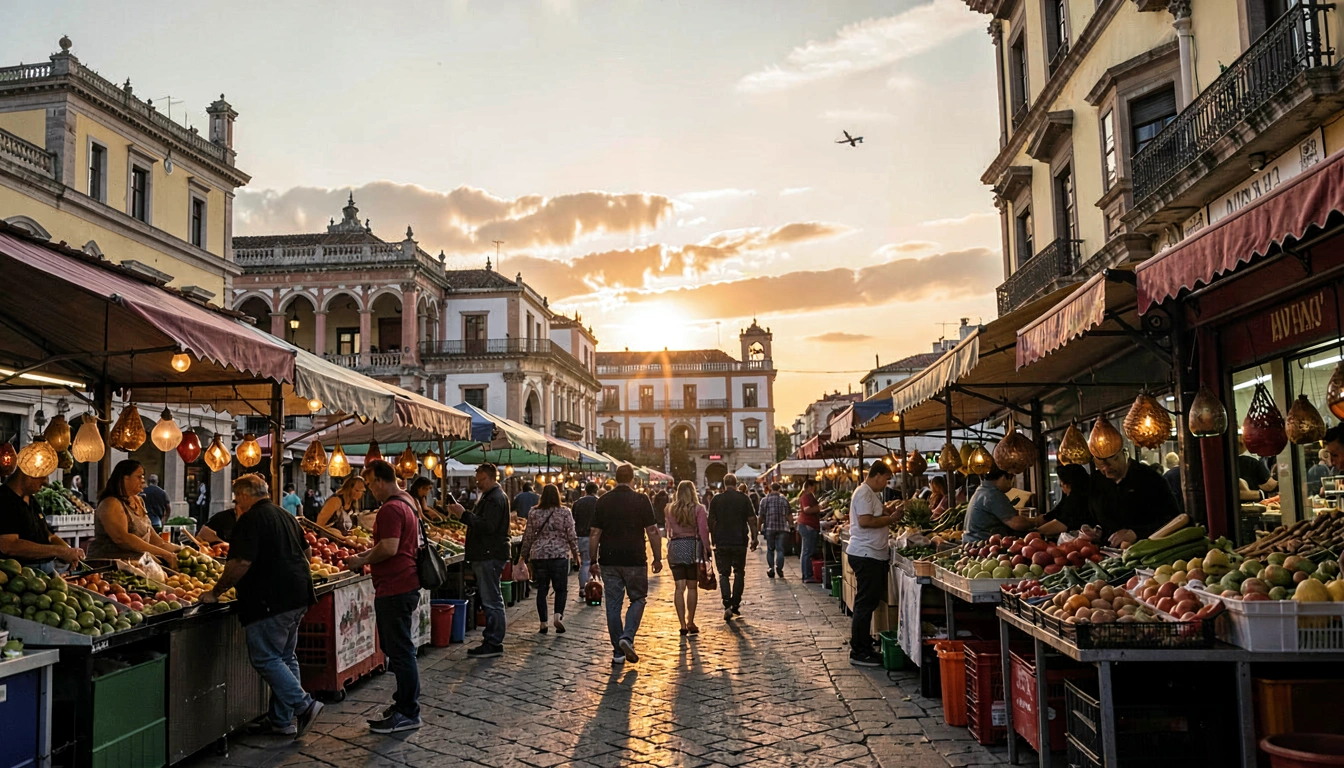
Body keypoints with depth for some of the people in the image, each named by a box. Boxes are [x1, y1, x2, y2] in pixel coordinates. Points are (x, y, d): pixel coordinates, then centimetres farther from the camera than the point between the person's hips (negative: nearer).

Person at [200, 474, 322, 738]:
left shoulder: (250, 520, -11)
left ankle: (304, 705, -7)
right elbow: (304, 553, 25)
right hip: (297, 596, 9)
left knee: (265, 658, -2)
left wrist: (216, 592, -9)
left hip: (271, 601, -9)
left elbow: (241, 563, -19)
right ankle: (282, 719, 19)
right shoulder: (286, 517, 17)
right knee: (285, 657, 14)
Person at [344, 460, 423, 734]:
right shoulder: (407, 502, 16)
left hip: (394, 590, -11)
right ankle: (405, 702, 27)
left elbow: (389, 548, -26)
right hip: (405, 585, 11)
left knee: (400, 651, -4)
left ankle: (408, 714, 3)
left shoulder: (390, 509, -17)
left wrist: (362, 560, -11)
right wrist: (369, 553, 17)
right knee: (399, 649, 18)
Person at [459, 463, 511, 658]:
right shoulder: (489, 496, 21)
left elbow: (487, 527, -24)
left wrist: (465, 514, -21)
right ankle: (493, 640, 18)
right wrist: (465, 514, 11)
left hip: (490, 556, -11)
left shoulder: (496, 498, -13)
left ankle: (493, 643, -6)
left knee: (491, 600, -8)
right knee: (490, 599, 13)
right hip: (485, 555, 11)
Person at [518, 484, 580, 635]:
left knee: (542, 589, 9)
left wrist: (523, 555, 16)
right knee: (561, 588, 8)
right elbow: (571, 535, -1)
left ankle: (543, 623, 9)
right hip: (560, 555, -2)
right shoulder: (565, 512, -2)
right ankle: (558, 615, -13)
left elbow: (528, 536, 7)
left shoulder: (534, 513, 3)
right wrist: (576, 553, 11)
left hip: (538, 555, 2)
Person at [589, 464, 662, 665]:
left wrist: (593, 561, 8)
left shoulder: (603, 501, 3)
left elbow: (594, 533, 2)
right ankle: (627, 636, -7)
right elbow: (652, 531, -5)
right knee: (638, 599, 14)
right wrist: (657, 558, 3)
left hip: (609, 561, 2)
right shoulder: (641, 500, -4)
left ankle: (618, 652, 11)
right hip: (635, 561, -2)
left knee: (613, 605, 8)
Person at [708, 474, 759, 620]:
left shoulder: (716, 499, -1)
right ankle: (736, 605, 14)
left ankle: (727, 606, -9)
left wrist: (713, 539, 11)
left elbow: (711, 521, 1)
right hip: (740, 542, 0)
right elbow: (752, 520, -4)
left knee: (723, 574, 5)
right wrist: (754, 538, 3)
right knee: (739, 573, 14)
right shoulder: (744, 498, -1)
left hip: (722, 542, 0)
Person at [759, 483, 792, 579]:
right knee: (780, 549, 0)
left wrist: (759, 526, 12)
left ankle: (771, 569, 9)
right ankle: (779, 568, -17)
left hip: (769, 528, 0)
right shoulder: (784, 500, 3)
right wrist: (791, 525, 13)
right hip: (782, 528, 0)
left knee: (770, 549, 12)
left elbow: (761, 516, 0)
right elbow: (789, 515, 2)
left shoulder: (764, 500, 1)